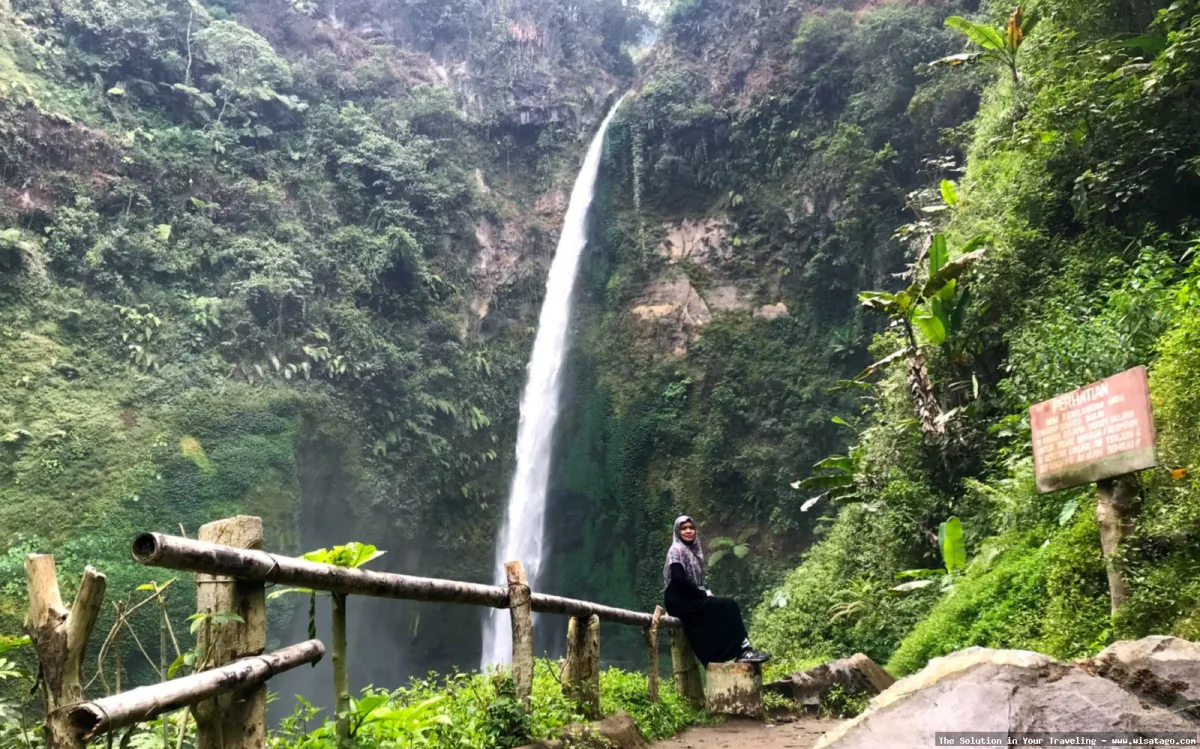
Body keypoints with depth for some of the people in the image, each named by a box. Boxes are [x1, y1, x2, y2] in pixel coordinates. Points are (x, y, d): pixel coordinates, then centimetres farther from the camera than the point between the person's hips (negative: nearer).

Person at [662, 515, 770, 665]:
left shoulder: (693, 550, 17)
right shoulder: (676, 550, -8)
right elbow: (678, 580, -19)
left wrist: (705, 592, -3)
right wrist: (704, 594, -13)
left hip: (691, 598, 7)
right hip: (680, 601, -7)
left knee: (729, 605, -13)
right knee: (728, 606, -18)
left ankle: (742, 650, -20)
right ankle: (742, 650, -18)